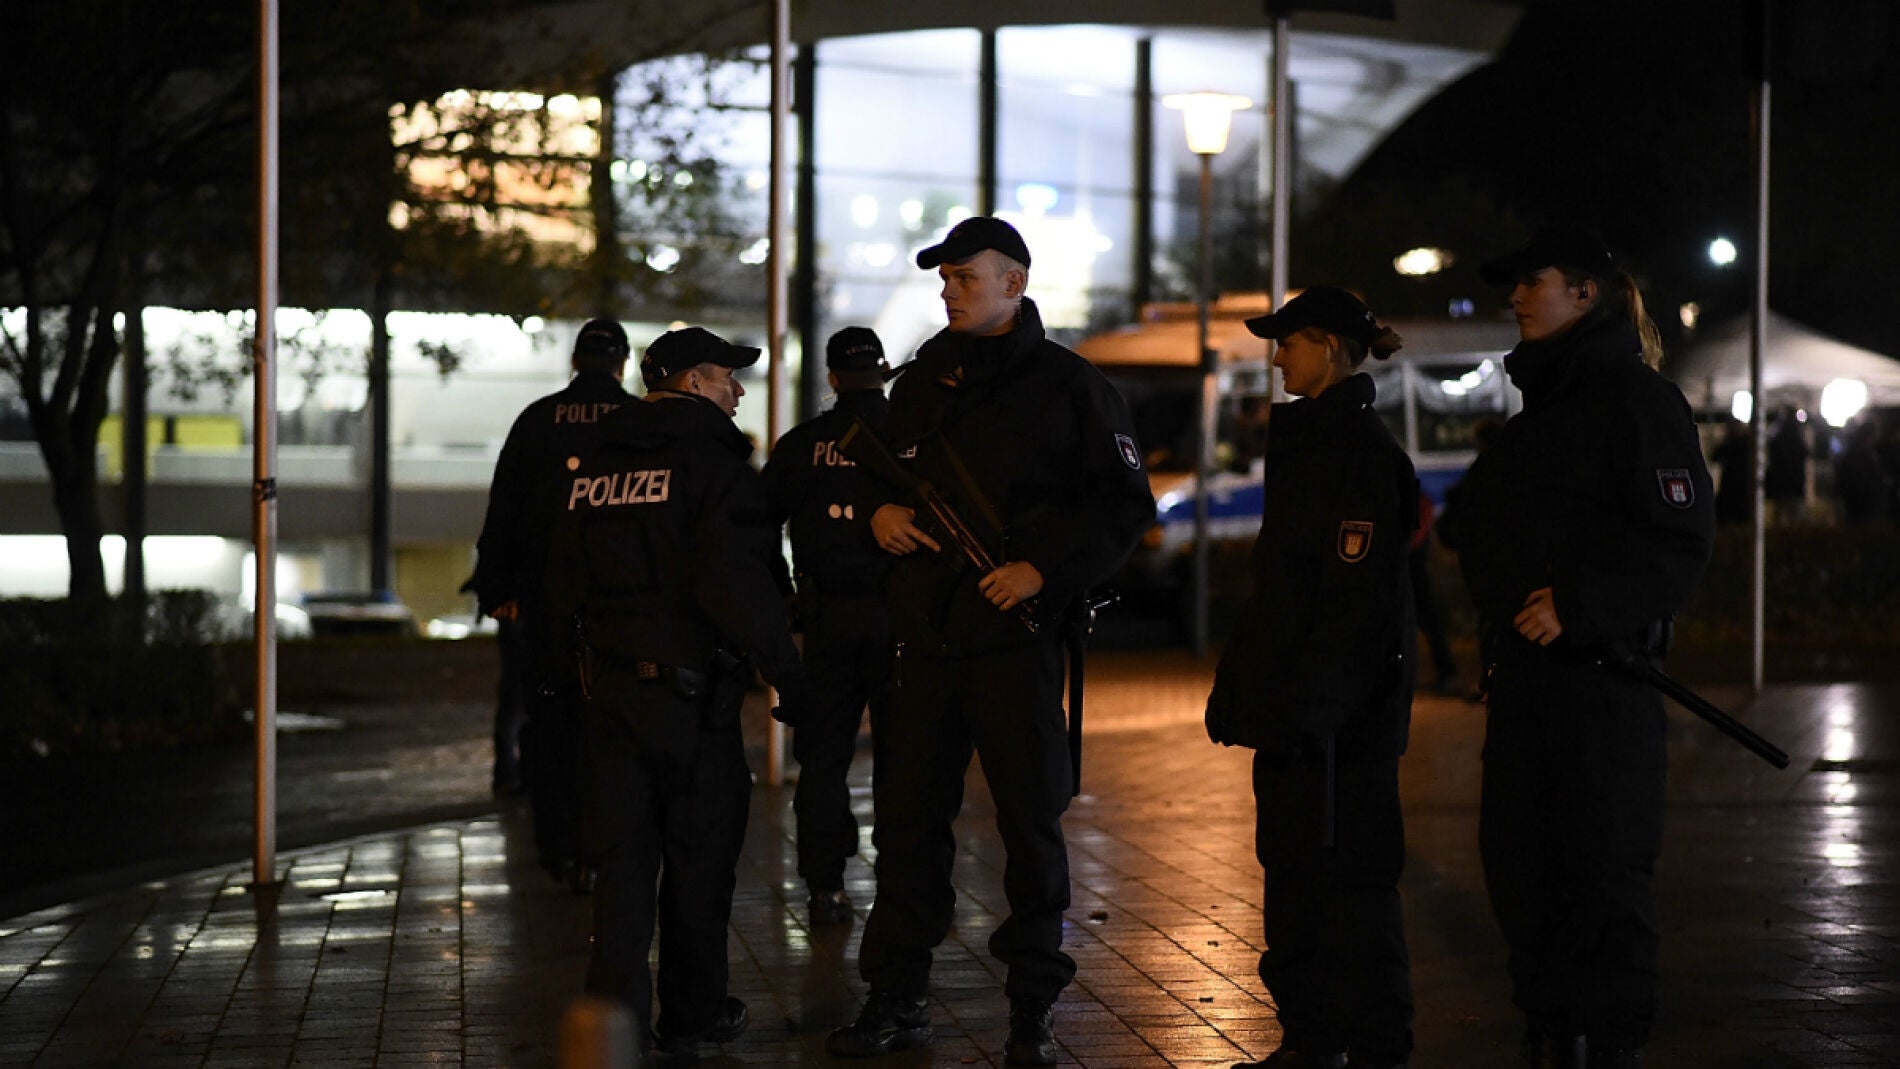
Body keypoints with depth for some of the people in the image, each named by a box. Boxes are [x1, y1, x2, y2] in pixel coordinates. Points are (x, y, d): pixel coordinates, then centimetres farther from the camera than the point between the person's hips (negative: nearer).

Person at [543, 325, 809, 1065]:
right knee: (698, 857, 8)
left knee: (622, 858, 6)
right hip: (691, 687, -5)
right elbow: (736, 585, -20)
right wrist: (785, 671, -13)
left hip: (609, 682, 5)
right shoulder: (710, 460, -11)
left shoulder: (594, 464, 11)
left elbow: (564, 581, 17)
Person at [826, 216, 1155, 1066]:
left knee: (1031, 822, 1)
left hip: (1017, 637, -4)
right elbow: (880, 475, 24)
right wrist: (877, 512, 1)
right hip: (923, 636, 5)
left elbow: (1124, 503, -4)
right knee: (907, 820, 7)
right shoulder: (920, 383, 13)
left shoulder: (1066, 384, -2)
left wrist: (1043, 566, -15)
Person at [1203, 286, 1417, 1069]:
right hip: (1293, 706, 10)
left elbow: (1359, 592, -20)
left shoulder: (1360, 448, -13)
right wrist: (1237, 686, 19)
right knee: (1290, 865, 13)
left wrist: (1311, 701, -23)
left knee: (1348, 872, -5)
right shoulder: (1307, 439, 17)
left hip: (1342, 711, -10)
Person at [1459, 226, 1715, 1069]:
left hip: (1599, 668, -9)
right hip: (1523, 667, 9)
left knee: (1603, 866, -4)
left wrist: (1581, 606, -23)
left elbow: (1679, 537, -16)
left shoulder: (1634, 398, -9)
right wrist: (1498, 623, 13)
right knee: (1517, 854, 12)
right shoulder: (1542, 403, 19)